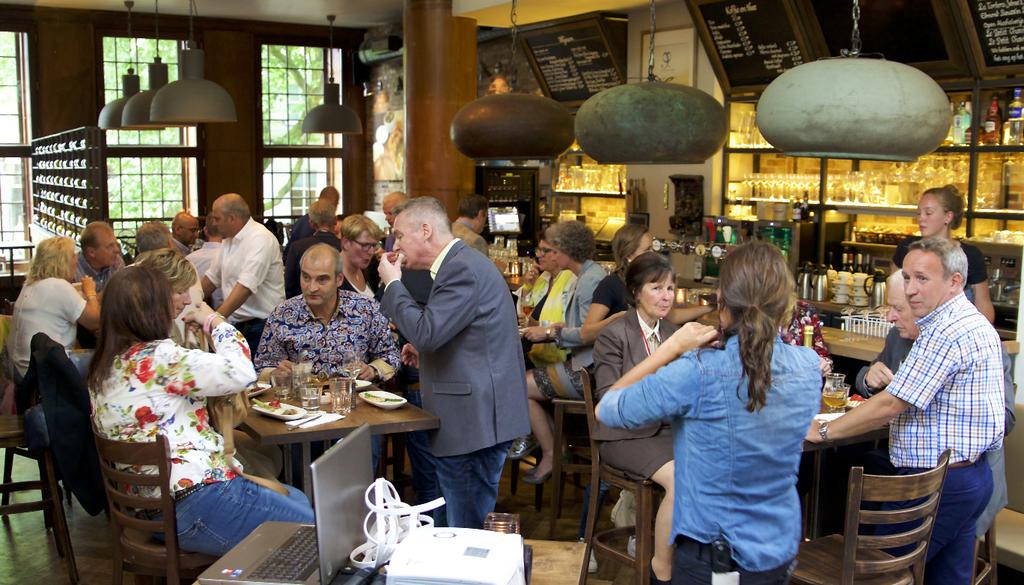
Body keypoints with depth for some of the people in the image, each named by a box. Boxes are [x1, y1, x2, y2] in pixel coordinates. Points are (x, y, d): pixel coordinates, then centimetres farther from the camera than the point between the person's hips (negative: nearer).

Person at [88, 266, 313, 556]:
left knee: (298, 500, 23)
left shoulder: (104, 367, 12)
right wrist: (214, 320, -5)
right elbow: (241, 371, -19)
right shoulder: (156, 357, -18)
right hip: (195, 506, -11)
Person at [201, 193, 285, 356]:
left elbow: (246, 286, -27)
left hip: (261, 326, -8)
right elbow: (213, 278, 21)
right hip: (236, 324, 8)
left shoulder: (260, 239, -17)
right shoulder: (229, 240, 12)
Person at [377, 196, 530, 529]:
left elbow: (426, 331, -25)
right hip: (477, 417, 10)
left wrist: (393, 284, -11)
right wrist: (428, 352, 13)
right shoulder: (461, 264, 16)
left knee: (467, 531, -2)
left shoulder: (463, 269, -16)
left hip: (475, 423, -10)